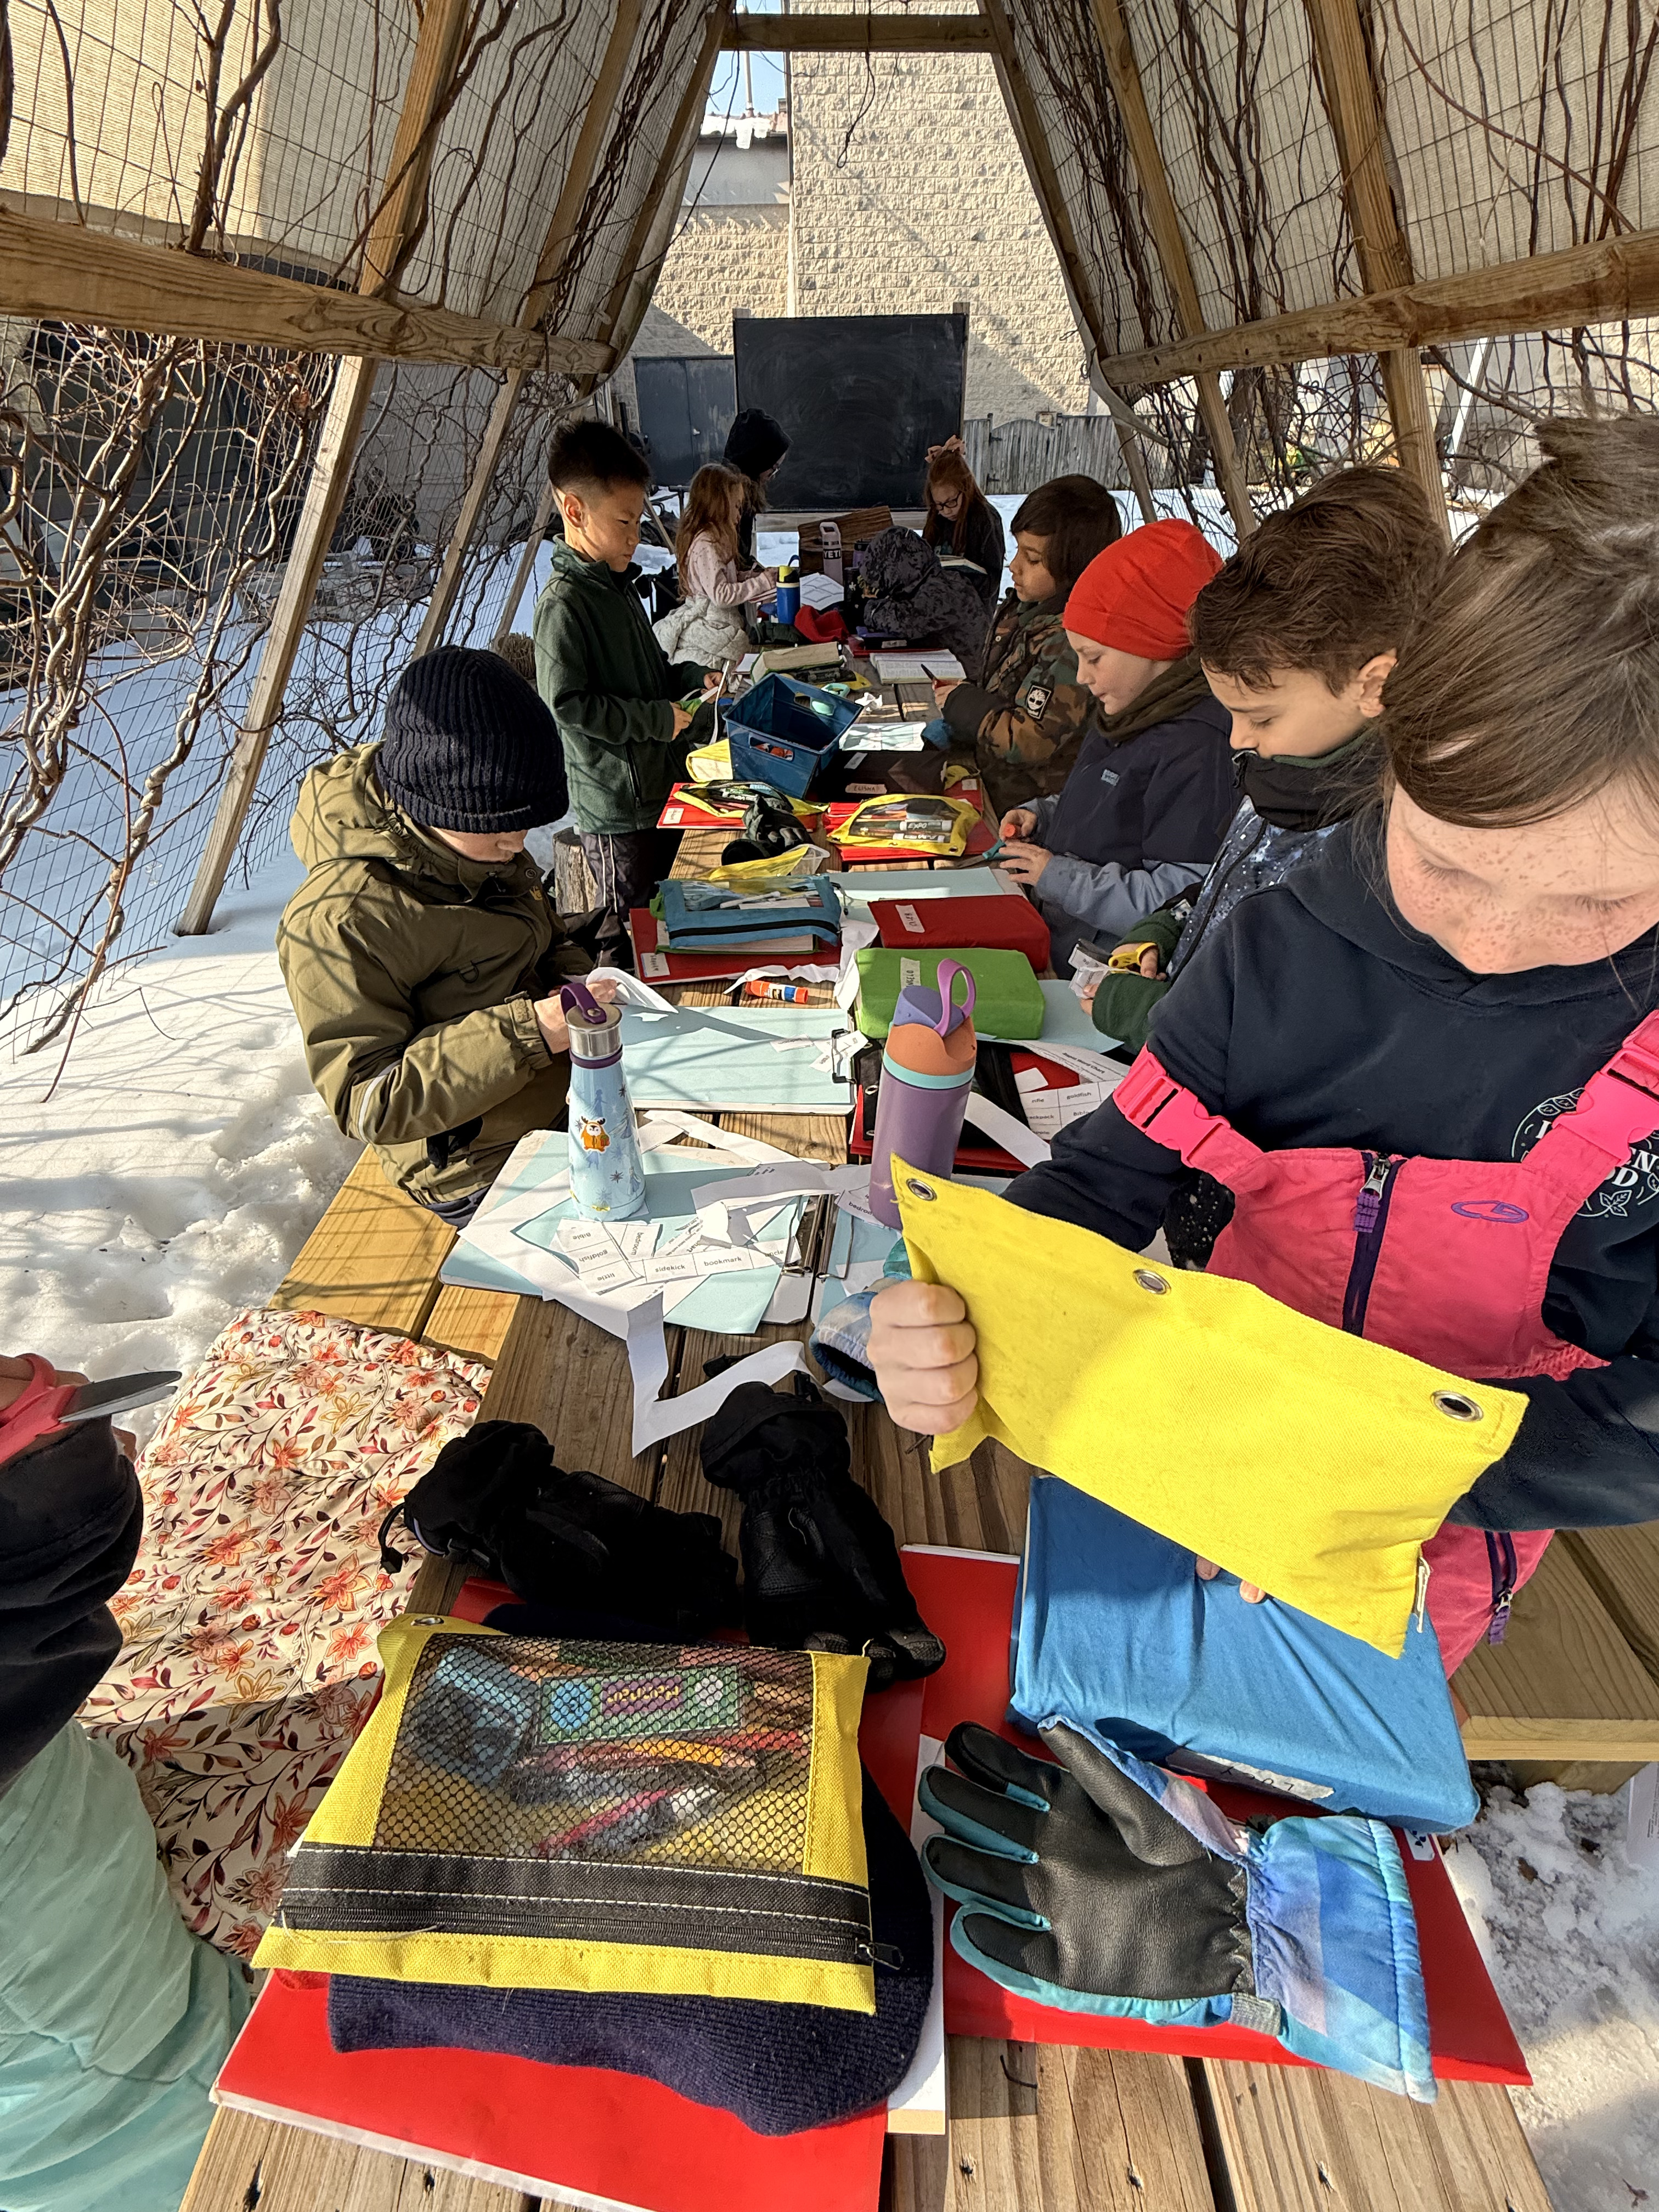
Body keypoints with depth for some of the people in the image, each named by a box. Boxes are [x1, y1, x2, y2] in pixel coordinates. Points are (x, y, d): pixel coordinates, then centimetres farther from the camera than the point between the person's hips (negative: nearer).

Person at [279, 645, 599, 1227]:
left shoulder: (484, 849, 2)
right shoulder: (342, 919, -24)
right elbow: (364, 1103, -27)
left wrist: (573, 977, -6)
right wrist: (526, 1033, -36)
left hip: (563, 1106, 9)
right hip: (486, 1174, -8)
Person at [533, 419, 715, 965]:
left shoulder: (617, 585, 12)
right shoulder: (564, 604, -17)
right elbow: (566, 703, -22)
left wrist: (692, 678, 6)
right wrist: (657, 719, -20)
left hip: (661, 787, 9)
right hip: (616, 806, -9)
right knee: (626, 931, 1)